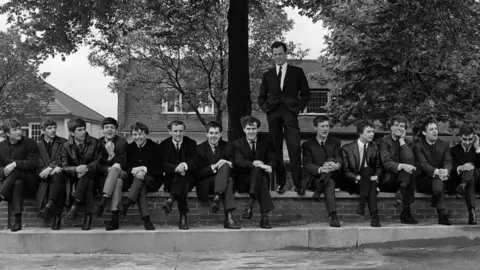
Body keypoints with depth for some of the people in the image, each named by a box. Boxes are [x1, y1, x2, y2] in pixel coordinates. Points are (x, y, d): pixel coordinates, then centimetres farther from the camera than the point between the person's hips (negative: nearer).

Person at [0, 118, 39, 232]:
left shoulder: (29, 143, -1)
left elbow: (34, 163, -12)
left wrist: (15, 164, -25)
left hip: (30, 181, -2)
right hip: (11, 180, 2)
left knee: (16, 171, -34)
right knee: (18, 184, -36)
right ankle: (18, 220, -45)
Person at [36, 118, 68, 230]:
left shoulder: (63, 142, 14)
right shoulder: (37, 145, 15)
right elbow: (38, 163, 3)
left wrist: (50, 168, -19)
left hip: (58, 174, -1)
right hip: (45, 176, 1)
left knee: (57, 176, -38)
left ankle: (50, 204, -42)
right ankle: (56, 216, -33)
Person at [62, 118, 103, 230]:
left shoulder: (94, 143, 3)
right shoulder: (66, 146, 5)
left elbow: (98, 162, -1)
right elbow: (64, 166, -2)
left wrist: (87, 167, -22)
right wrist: (76, 169, -24)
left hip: (91, 174, 0)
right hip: (74, 178, 0)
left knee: (88, 180, -37)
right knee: (88, 184, -34)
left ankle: (75, 205, -39)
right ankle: (88, 216, -36)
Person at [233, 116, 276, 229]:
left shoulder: (265, 141, 11)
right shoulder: (237, 144, 5)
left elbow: (273, 159, 3)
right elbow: (239, 162, -12)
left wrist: (269, 166, -22)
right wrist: (253, 164, -31)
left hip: (261, 176, 2)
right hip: (243, 180, -2)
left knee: (257, 169, -34)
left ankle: (250, 207, -45)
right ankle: (264, 215, -45)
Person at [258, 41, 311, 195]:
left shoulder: (297, 72, 10)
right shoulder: (267, 75, 16)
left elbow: (305, 93, 11)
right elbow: (261, 97, 19)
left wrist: (299, 107, -1)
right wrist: (265, 108, 2)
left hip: (290, 113, -2)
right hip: (273, 114, 2)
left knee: (295, 148, -11)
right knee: (276, 149, 2)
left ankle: (298, 184, -8)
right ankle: (280, 182, 9)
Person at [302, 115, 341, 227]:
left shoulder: (335, 142, 18)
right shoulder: (307, 145, 10)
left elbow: (339, 159, -3)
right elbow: (307, 165, -6)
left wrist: (336, 165, -33)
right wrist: (320, 169, -32)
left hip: (332, 177, 2)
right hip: (314, 179, -1)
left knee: (331, 159, -31)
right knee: (330, 183, -38)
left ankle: (318, 190, -37)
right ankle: (333, 216, -51)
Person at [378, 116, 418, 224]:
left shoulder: (408, 143, 13)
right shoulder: (384, 141, 1)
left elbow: (409, 160, -10)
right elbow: (386, 163, -16)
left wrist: (402, 140, -5)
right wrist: (401, 166, -35)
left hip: (403, 179, 4)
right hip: (387, 181, -4)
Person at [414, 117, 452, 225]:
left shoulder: (444, 145, 12)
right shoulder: (418, 147, 1)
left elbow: (448, 162, -5)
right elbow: (423, 164, -16)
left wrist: (446, 171, -33)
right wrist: (436, 172, -39)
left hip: (440, 178, 2)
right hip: (423, 180, -2)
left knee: (438, 179, -34)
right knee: (437, 179, -35)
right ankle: (442, 214, -54)